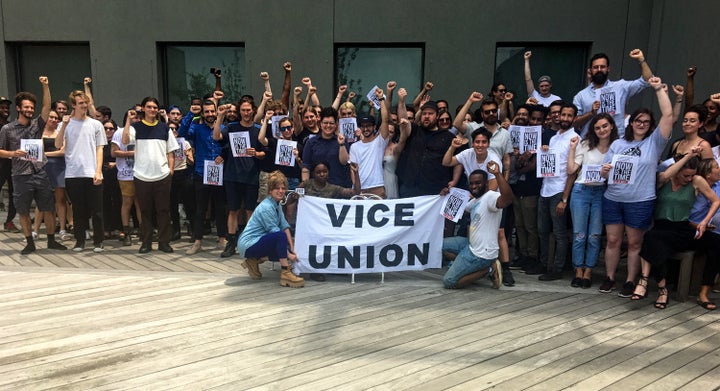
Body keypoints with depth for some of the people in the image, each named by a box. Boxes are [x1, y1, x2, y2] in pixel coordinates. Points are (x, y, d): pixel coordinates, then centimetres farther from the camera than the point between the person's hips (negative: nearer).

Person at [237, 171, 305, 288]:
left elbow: (285, 226, 2)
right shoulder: (266, 208, -21)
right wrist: (288, 254, -17)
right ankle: (285, 274, -28)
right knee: (281, 236, -31)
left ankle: (254, 260, 12)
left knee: (290, 251, 4)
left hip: (258, 241, 10)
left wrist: (292, 249, -6)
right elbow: (277, 233, -21)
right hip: (248, 244, -10)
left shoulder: (277, 204, 8)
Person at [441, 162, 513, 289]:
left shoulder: (491, 197, -19)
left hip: (481, 253, -10)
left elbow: (507, 199, -42)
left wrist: (497, 174, -47)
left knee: (448, 282, -9)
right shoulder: (475, 200, 14)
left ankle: (488, 268, 0)